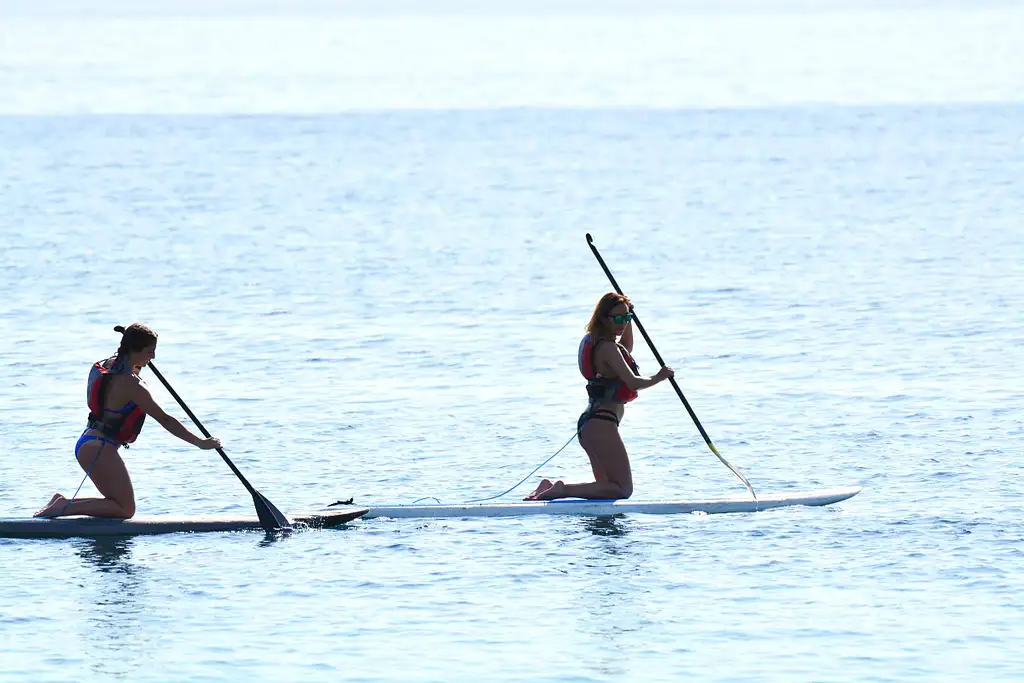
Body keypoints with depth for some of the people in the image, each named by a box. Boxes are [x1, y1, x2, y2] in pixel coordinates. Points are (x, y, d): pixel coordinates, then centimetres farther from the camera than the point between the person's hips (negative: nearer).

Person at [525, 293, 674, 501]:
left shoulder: (595, 342, 15)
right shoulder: (607, 347, -15)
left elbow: (626, 349, 36)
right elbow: (633, 382, -23)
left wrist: (629, 316, 26)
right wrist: (658, 378, -6)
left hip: (588, 423, 10)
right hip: (602, 424, -10)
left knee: (607, 487, 20)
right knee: (623, 489, -7)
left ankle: (552, 487, 10)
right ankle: (563, 490, -15)